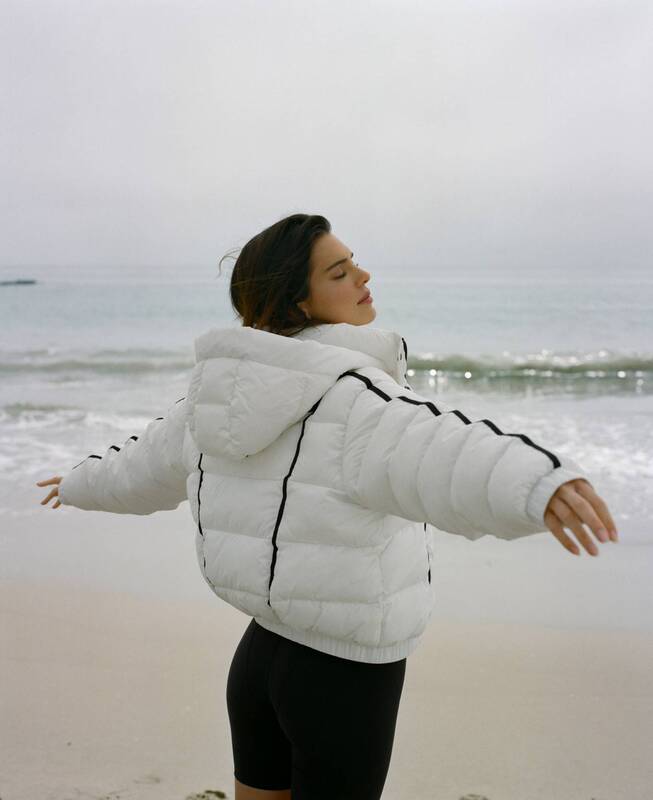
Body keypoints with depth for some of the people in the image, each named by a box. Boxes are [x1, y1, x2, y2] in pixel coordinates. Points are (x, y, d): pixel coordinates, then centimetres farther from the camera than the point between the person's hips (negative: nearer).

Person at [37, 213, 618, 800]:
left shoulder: (234, 390, 1)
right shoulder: (349, 398, -23)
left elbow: (153, 460, 17)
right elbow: (441, 453, -46)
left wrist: (84, 485, 37)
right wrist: (542, 485, -63)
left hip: (263, 653, 7)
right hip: (346, 674, -7)